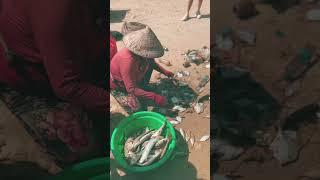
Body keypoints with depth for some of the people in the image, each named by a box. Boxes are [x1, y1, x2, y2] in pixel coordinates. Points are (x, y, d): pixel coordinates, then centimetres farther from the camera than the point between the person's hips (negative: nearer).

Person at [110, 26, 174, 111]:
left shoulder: (141, 51, -19)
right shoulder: (128, 60, -43)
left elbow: (152, 62, 5)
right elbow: (131, 89, -39)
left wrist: (165, 72, -7)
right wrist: (154, 97, -42)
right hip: (118, 82, -7)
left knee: (149, 63, -7)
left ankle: (143, 87, 6)